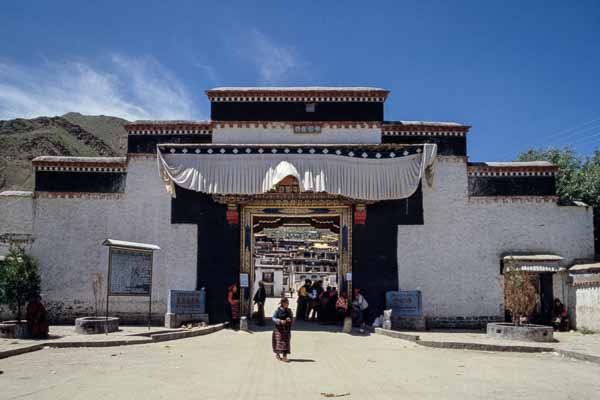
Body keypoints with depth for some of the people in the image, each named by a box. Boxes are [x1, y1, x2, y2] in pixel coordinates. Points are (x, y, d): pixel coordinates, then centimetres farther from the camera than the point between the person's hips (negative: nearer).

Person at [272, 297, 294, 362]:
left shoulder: (289, 310, 5)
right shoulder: (278, 310, -8)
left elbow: (292, 317, 10)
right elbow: (273, 318, -8)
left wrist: (290, 319, -14)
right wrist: (280, 321, -24)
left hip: (287, 329, 4)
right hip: (279, 328, -4)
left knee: (286, 342, 1)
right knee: (279, 341, -5)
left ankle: (284, 356, 4)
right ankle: (277, 354, 15)